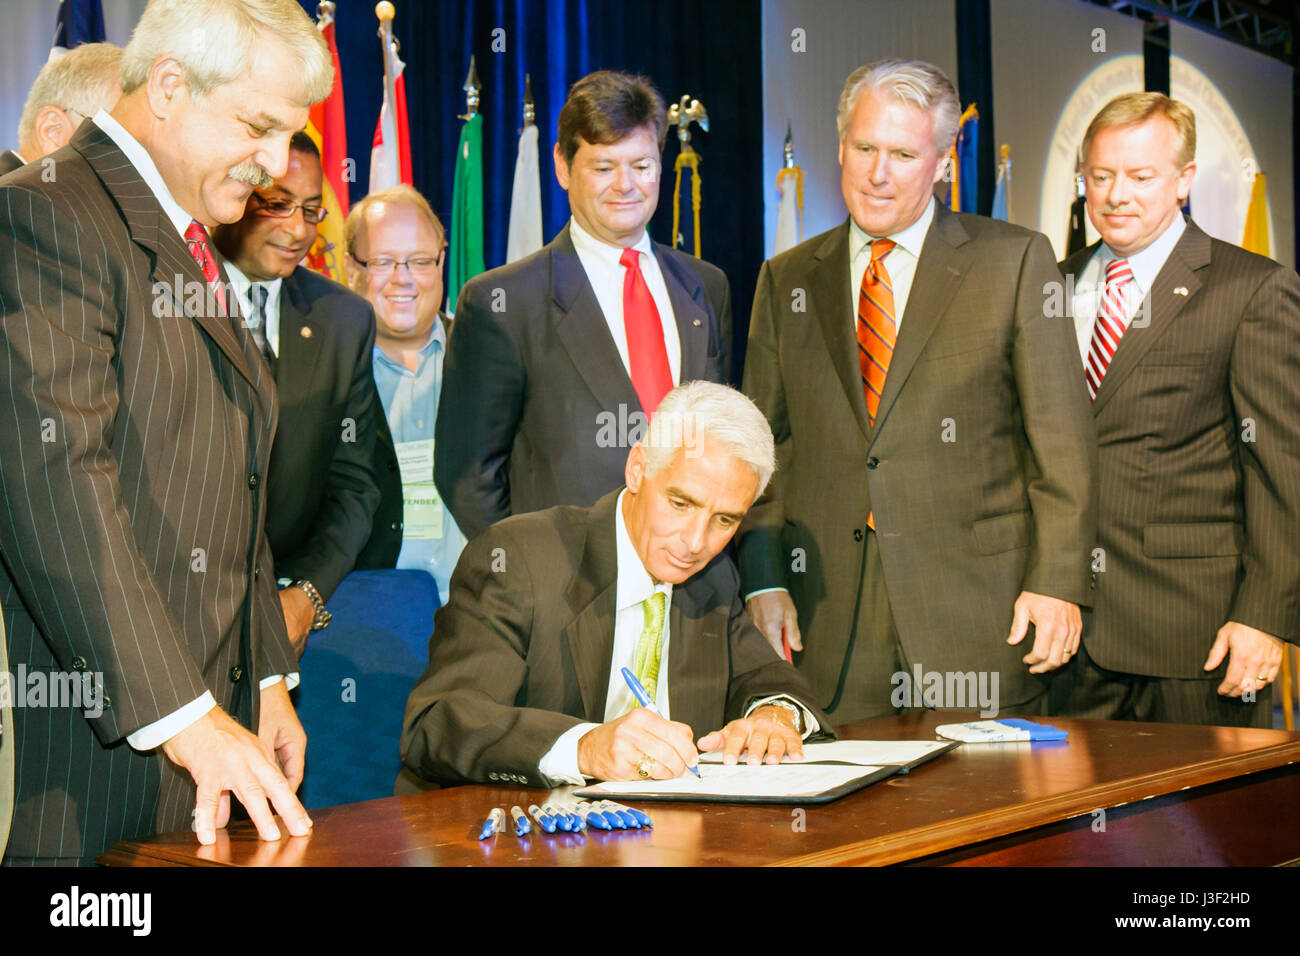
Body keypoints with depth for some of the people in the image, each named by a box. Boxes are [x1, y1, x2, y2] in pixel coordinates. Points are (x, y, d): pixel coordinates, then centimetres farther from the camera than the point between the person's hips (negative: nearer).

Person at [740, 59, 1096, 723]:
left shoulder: (1014, 260, 3)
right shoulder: (787, 281, 12)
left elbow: (1062, 440, 0)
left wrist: (1057, 583, -8)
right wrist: (762, 581, 0)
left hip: (976, 619, -2)